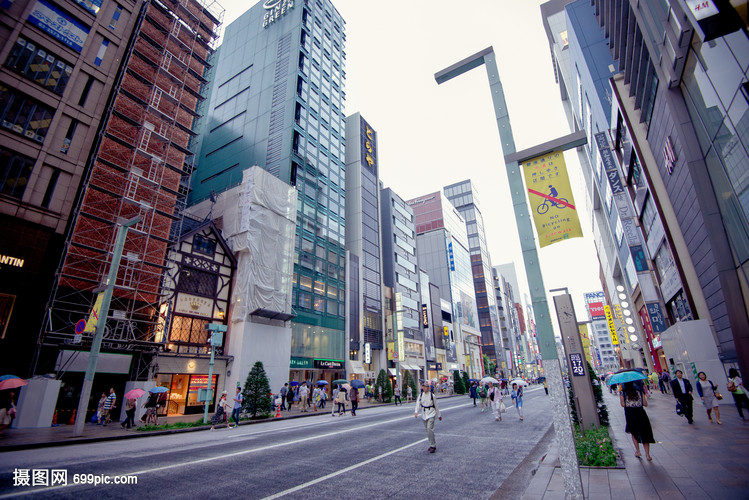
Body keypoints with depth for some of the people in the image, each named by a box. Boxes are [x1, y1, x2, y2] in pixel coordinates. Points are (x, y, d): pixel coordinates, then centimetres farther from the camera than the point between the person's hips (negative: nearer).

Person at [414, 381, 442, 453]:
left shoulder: (432, 395, -8)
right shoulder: (421, 395, 0)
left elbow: (436, 406, 2)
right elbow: (418, 403, -6)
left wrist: (439, 415, 10)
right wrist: (416, 412, -23)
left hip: (431, 414, -4)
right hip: (424, 414, 4)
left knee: (430, 429, -16)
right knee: (427, 430, 11)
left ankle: (433, 446, -4)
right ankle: (432, 444, 27)